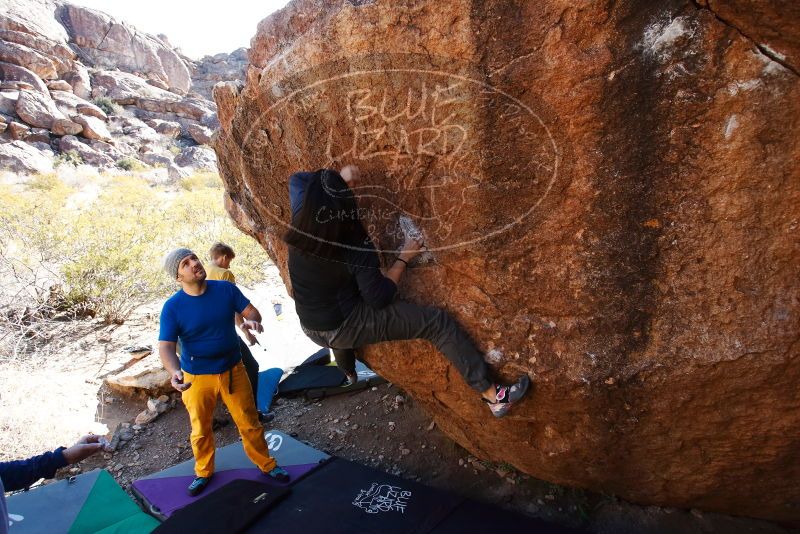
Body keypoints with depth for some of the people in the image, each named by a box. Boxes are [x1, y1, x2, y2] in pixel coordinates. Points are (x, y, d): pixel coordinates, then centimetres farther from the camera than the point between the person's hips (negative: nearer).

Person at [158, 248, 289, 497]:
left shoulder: (225, 289, -9)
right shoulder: (173, 307, -16)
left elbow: (251, 311, -4)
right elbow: (165, 347, -19)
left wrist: (252, 321, -29)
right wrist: (174, 372, -39)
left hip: (233, 370, 1)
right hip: (197, 378, -1)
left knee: (250, 423, 11)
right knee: (201, 430, 17)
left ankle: (267, 465, 32)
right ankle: (204, 472, 42)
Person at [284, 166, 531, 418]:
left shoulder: (300, 222, -12)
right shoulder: (355, 246, -26)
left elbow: (297, 180, 8)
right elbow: (379, 298, -18)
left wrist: (337, 177, -2)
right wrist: (403, 258, -9)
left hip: (311, 328, 7)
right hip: (346, 327, -6)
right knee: (438, 323, -6)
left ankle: (348, 373, 74)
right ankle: (493, 396, -2)